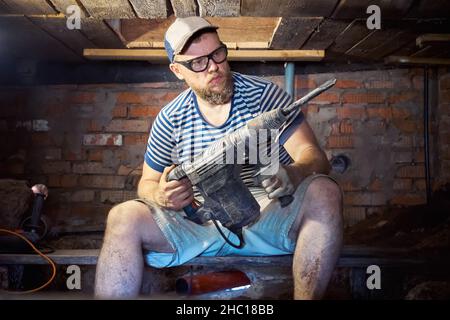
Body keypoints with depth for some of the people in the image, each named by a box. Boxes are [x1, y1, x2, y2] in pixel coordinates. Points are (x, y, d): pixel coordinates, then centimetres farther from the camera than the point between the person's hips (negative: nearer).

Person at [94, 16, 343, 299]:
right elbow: (147, 183, 13)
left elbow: (313, 155, -7)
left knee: (325, 193, -30)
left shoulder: (265, 94, 0)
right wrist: (161, 197, -14)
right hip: (198, 221, 2)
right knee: (124, 218, -21)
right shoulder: (170, 119, 6)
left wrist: (293, 174, -32)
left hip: (268, 215, -1)